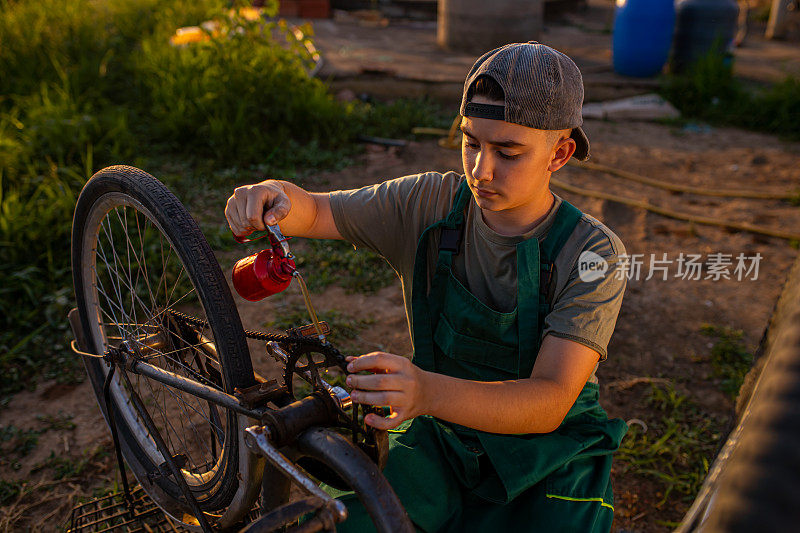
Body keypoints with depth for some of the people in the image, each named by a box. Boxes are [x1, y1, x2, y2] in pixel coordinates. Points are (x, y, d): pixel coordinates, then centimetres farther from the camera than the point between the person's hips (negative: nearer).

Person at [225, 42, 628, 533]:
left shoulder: (594, 253, -19)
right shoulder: (429, 204, -11)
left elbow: (550, 402, -28)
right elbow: (314, 213, -3)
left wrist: (430, 393, -46)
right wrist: (277, 197, -28)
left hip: (548, 460, 0)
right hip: (438, 439, 1)